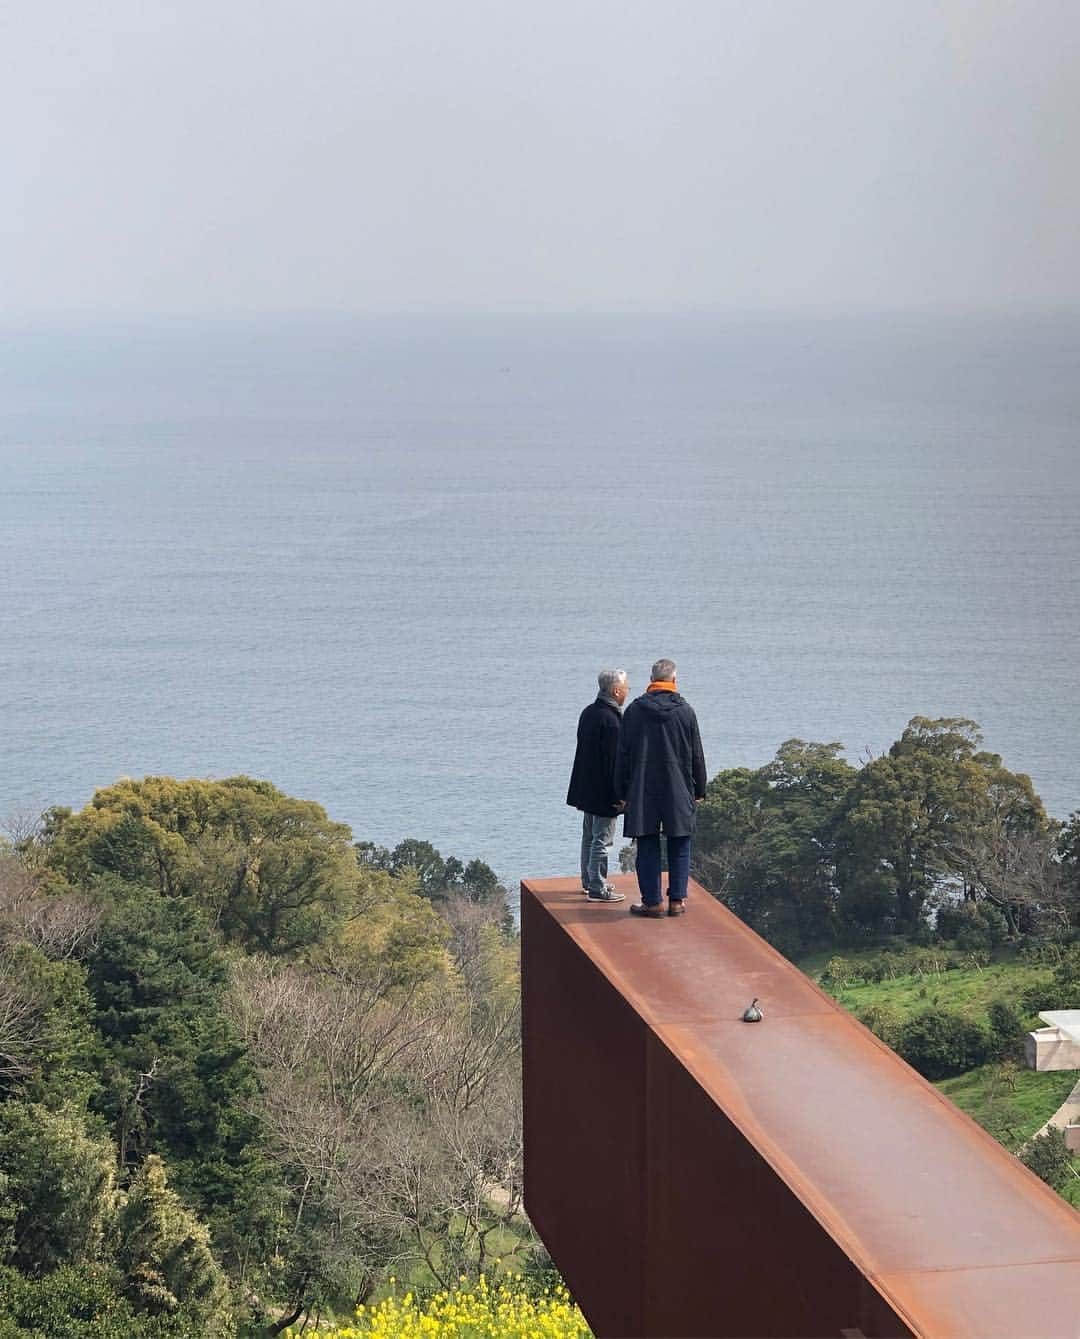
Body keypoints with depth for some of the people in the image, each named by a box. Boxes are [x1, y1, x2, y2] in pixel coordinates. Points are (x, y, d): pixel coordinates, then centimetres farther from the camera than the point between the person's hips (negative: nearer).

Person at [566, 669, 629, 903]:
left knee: (589, 836, 18)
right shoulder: (610, 720, -23)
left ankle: (589, 881, 29)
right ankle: (597, 888, 1)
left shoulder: (588, 712, 6)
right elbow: (614, 759, -22)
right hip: (604, 791, -9)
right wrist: (619, 795, -17)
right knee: (602, 839, -3)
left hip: (587, 786, 9)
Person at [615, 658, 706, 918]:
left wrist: (622, 792, 8)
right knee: (679, 846, 8)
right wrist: (699, 790, 12)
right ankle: (677, 900, 8)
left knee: (648, 846, 4)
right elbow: (697, 756, 2)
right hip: (678, 790, 0)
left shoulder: (634, 711, -1)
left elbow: (623, 755, 1)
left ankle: (652, 901, 4)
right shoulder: (685, 711, -2)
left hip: (642, 790, 0)